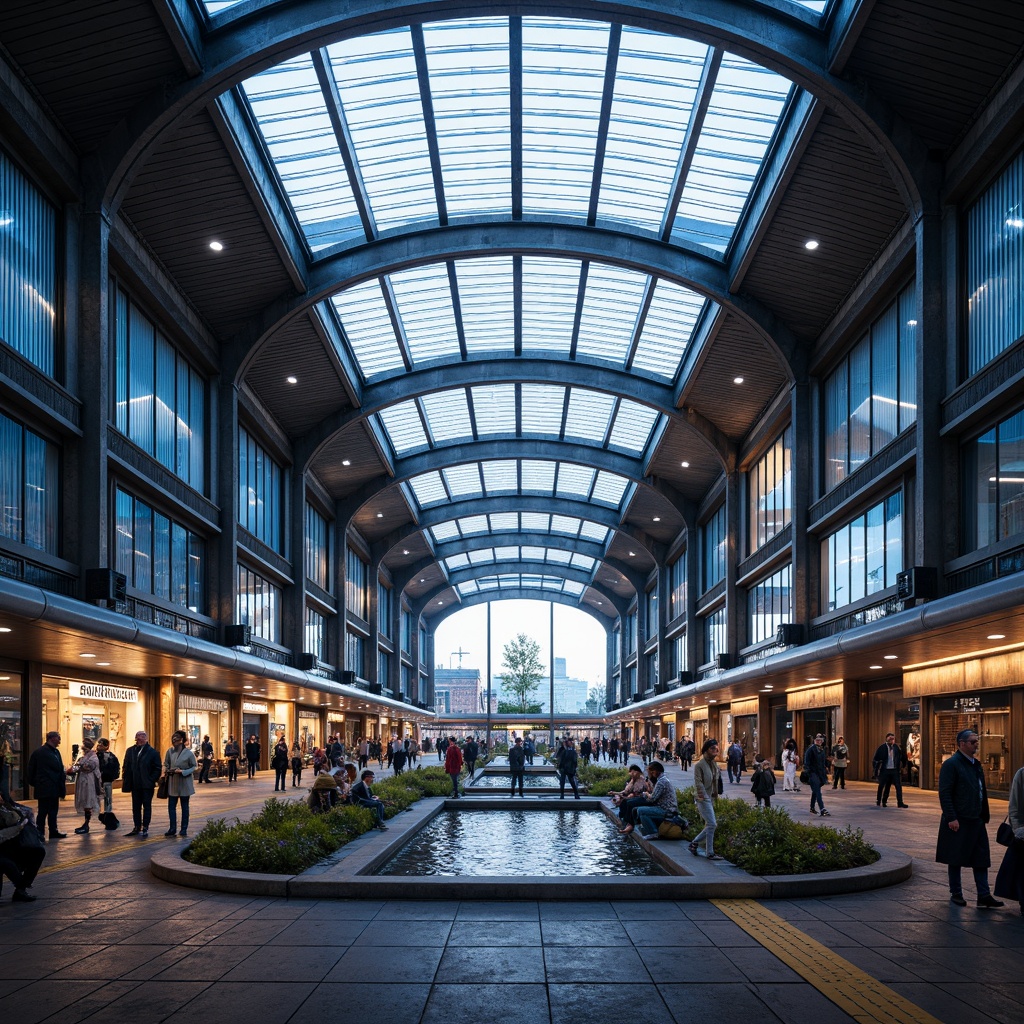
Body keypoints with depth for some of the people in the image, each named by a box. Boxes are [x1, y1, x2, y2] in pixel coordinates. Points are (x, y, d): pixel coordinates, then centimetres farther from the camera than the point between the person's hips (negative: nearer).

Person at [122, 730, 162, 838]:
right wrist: (127, 780, 1)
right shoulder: (130, 751, 8)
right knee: (136, 807, 10)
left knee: (147, 806, 1)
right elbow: (126, 767, 10)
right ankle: (136, 828, 17)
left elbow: (157, 769, -5)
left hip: (147, 785, -4)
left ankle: (145, 829, 4)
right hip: (135, 785, 4)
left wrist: (151, 780, -13)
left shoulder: (152, 752, -5)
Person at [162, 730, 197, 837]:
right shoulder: (170, 751, 0)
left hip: (184, 783, -3)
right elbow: (166, 764, 13)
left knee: (184, 806, 8)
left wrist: (183, 772, -18)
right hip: (172, 783, 3)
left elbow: (195, 767, -5)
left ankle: (184, 829, 16)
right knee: (171, 806, 3)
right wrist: (166, 770, -10)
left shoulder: (189, 753, -10)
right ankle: (173, 828, 12)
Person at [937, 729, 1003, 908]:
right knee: (955, 859, 4)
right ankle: (956, 894, 15)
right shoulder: (951, 764, -11)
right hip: (958, 822, -7)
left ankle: (984, 896, 9)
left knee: (981, 859, 5)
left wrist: (985, 816, 15)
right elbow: (944, 794, -15)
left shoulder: (976, 764, 14)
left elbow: (982, 792, 20)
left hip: (976, 820, 7)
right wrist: (951, 818, -19)